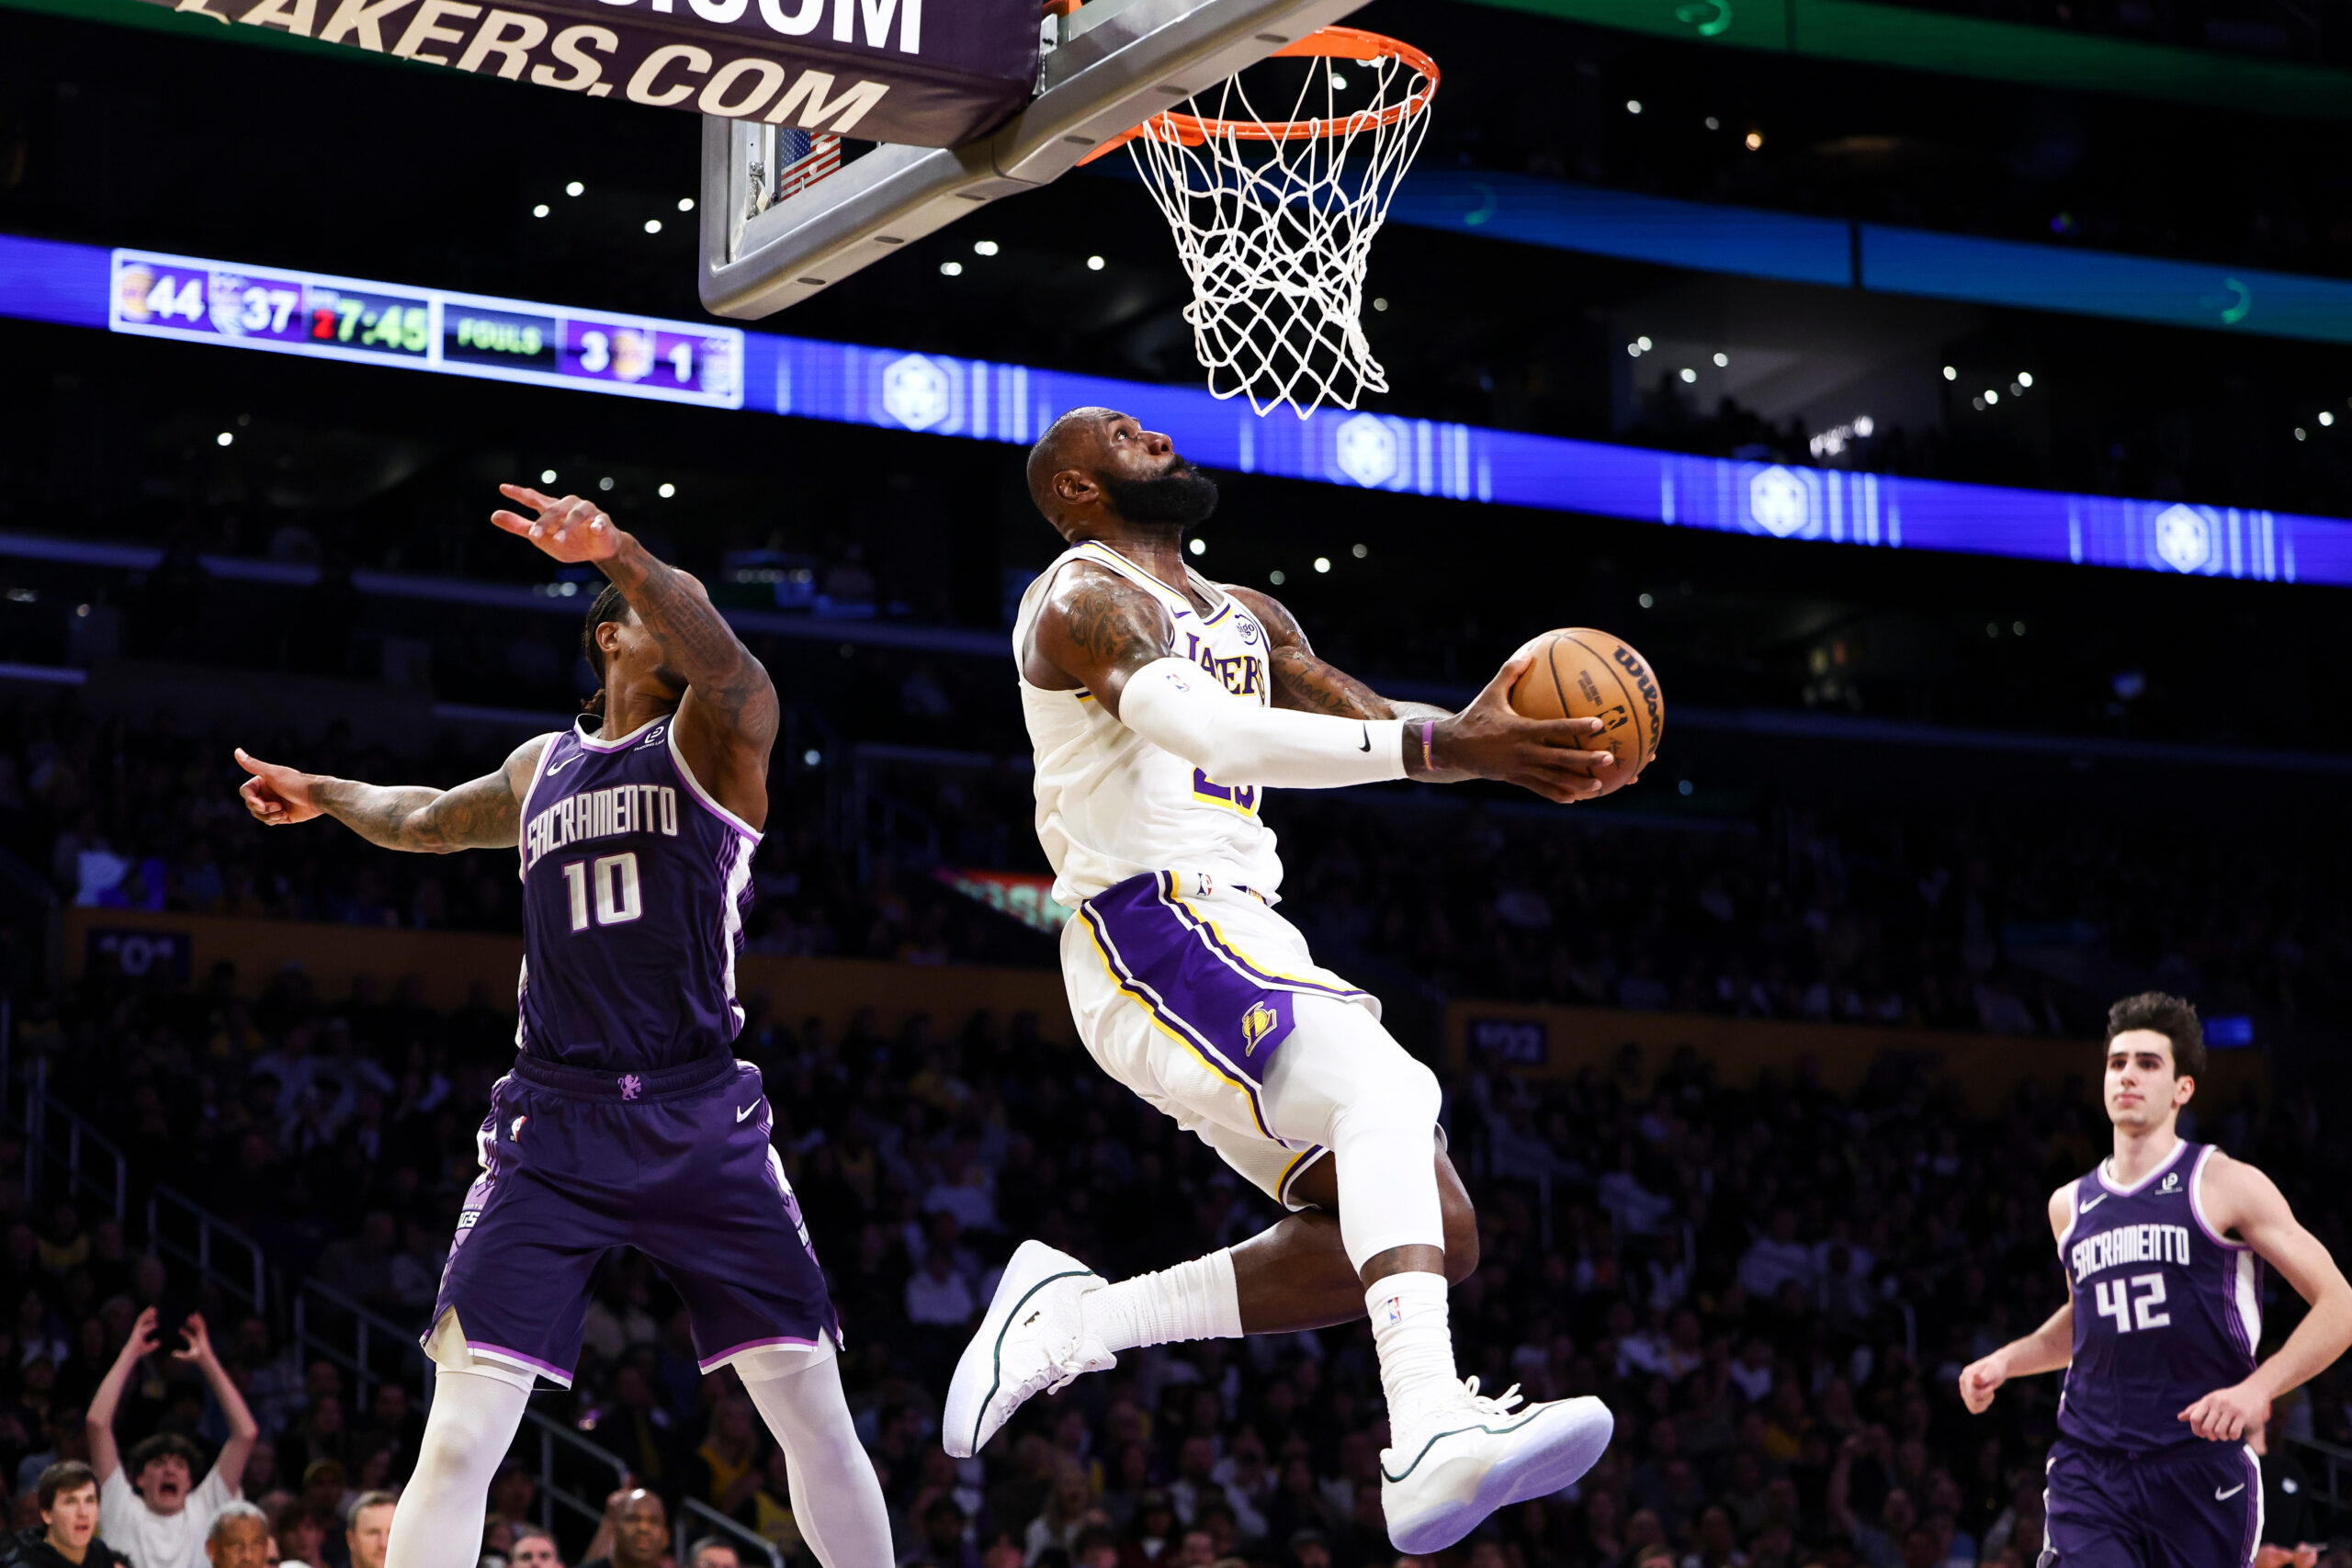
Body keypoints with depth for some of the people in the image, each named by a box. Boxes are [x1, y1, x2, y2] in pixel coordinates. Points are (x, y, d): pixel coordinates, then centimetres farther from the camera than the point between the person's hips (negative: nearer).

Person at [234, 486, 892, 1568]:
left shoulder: (709, 740, 3)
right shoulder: (543, 769, 17)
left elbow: (731, 672, -24)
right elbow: (429, 821, 41)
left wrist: (619, 555, -38)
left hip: (701, 1124, -2)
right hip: (553, 1126, 3)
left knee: (814, 1412, -4)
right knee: (461, 1437, -8)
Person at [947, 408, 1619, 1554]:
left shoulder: (1245, 619, 24)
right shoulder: (1087, 600, -6)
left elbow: (1380, 723, 19)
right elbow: (1210, 733, -24)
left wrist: (1485, 737, -5)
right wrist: (1436, 746, -34)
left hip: (1243, 939, 9)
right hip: (1153, 932, -9)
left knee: (1433, 1234, 2)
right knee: (1383, 1087, -33)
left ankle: (1074, 1319, 8)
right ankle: (1433, 1435, -52)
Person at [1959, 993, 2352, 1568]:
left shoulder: (2226, 1186, -2)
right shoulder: (2069, 1206, 13)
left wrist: (2257, 1388, -18)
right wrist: (2006, 1361, 16)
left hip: (2201, 1469, -3)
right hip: (2089, 1470, 3)